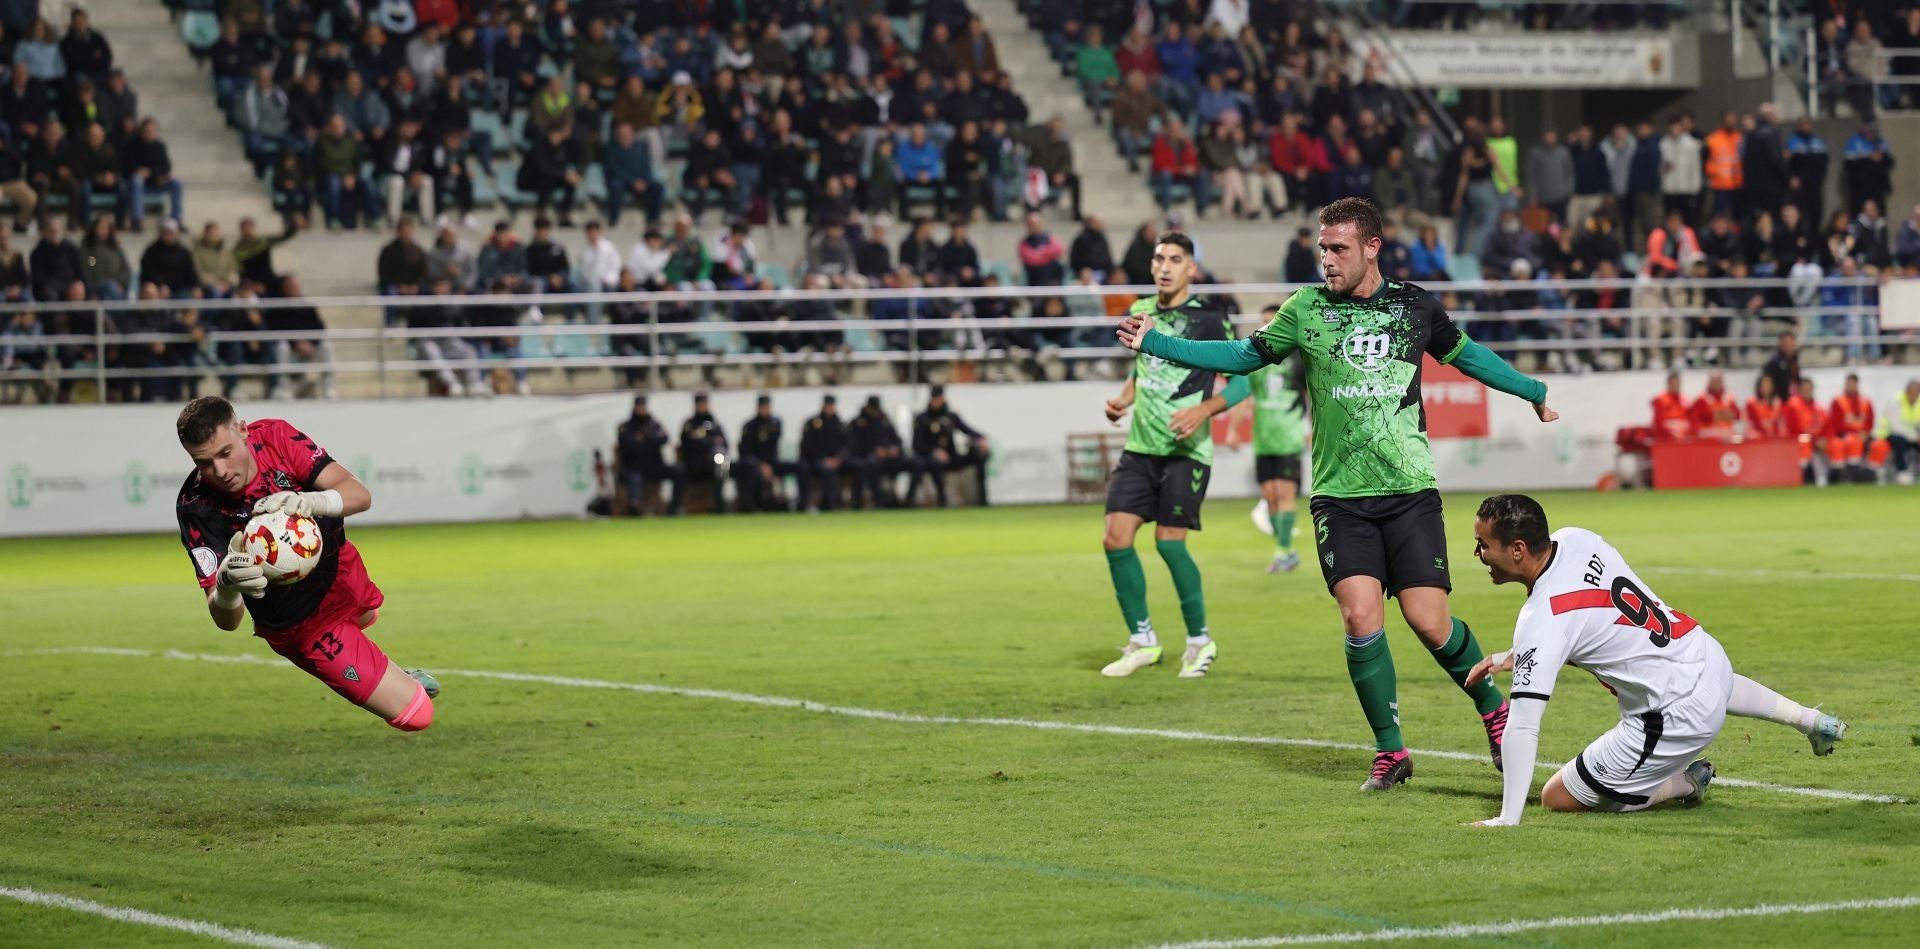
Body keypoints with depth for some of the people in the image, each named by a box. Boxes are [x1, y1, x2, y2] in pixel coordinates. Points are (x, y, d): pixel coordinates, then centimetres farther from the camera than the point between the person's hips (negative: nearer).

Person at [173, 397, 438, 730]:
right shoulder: (195, 506, -31)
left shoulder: (276, 436, -23)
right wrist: (226, 585, -57)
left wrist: (309, 501, -52)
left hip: (342, 569, 5)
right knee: (415, 714, -3)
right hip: (301, 625, -5)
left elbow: (360, 494, -31)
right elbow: (226, 620, -32)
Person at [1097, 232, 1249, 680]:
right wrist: (1124, 399, 6)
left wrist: (1204, 408, -22)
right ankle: (1141, 640, 9)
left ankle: (1199, 639, 9)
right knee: (1116, 537, -4)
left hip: (1185, 449, -6)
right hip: (1140, 446, 6)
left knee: (1169, 542, -10)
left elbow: (1242, 379, -7)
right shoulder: (1140, 311, 11)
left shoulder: (1209, 316, -7)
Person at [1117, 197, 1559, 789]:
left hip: (1410, 491, 0)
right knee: (1361, 617, -13)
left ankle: (1493, 709, 20)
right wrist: (1154, 343, 5)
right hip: (1340, 496, 0)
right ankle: (1390, 751, 1)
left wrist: (1533, 391, 32)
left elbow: (1464, 354, 22)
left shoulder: (1415, 306, 5)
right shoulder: (1308, 310, 3)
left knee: (1428, 620, -7)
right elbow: (1242, 356, 11)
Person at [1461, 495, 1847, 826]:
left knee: (1557, 798, 1)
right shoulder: (1575, 539, -5)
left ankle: (1685, 783, 5)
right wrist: (1512, 658, 8)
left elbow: (1522, 725, -29)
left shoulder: (1541, 620, -27)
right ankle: (1808, 719, 51)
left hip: (1677, 717, -9)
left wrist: (1507, 819, -27)